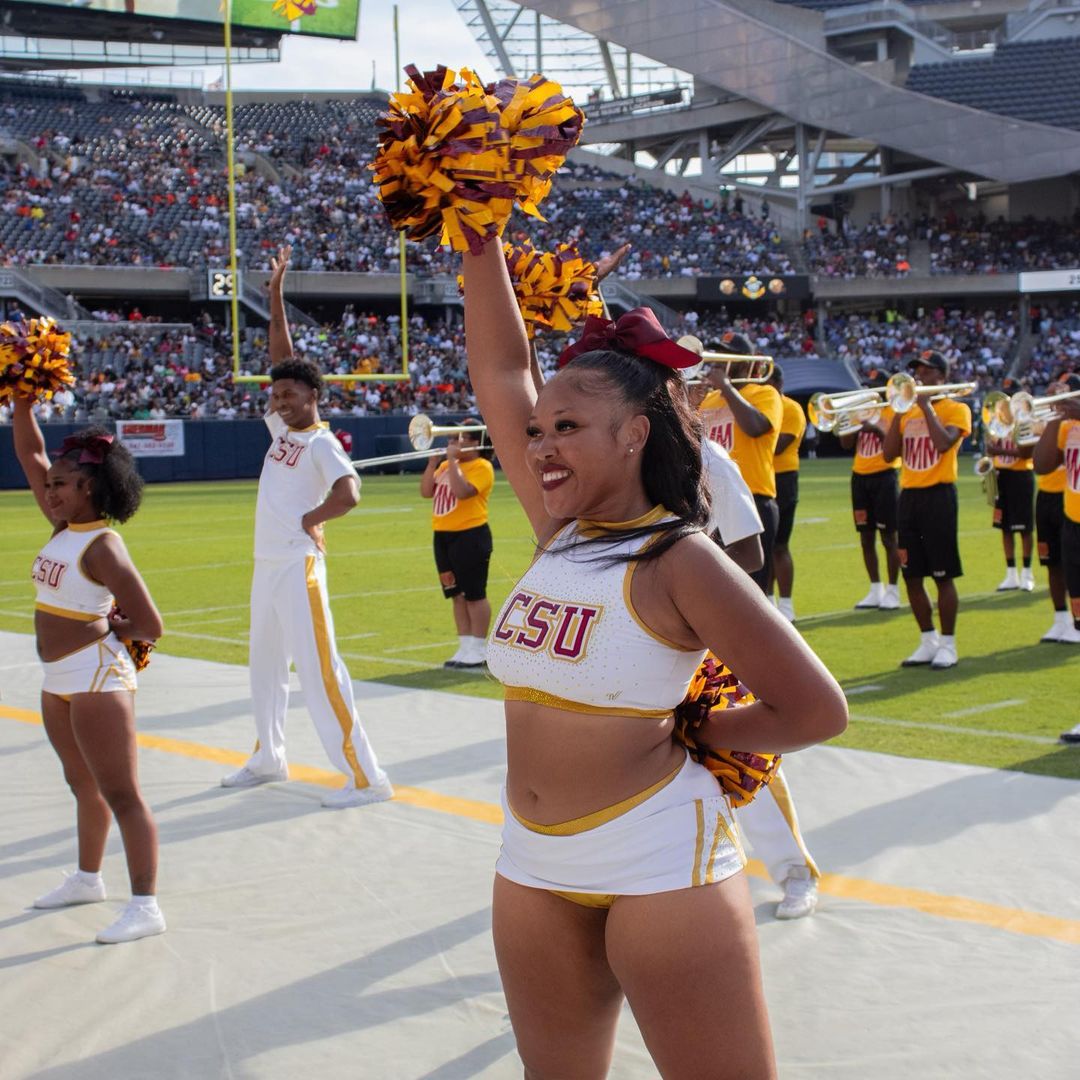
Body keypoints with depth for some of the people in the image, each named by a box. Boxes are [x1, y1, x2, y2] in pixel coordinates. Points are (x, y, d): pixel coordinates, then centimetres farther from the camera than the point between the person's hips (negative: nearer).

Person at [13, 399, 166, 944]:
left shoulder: (103, 546, -19)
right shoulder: (64, 527, 5)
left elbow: (149, 627, -19)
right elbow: (30, 454, 10)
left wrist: (106, 627, -2)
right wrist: (21, 402, 2)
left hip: (97, 679, -9)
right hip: (58, 680, 9)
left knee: (121, 795, -7)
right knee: (84, 786, 23)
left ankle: (145, 905, -5)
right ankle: (87, 878, 38)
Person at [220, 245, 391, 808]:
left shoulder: (321, 442, -12)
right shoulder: (281, 428, 10)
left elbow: (347, 494, -28)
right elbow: (282, 358, 13)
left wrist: (304, 522, -13)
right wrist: (275, 297, 9)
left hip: (298, 566, -9)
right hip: (266, 564, 9)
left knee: (319, 669, -11)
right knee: (265, 665, 19)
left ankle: (364, 776, -10)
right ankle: (269, 758, 34)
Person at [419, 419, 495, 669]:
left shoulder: (481, 467, -9)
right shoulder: (446, 466, 16)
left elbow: (462, 491, -24)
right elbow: (426, 491, 7)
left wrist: (453, 461, -18)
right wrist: (433, 462, 0)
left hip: (470, 536, -8)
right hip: (443, 536, 8)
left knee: (474, 594, -4)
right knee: (457, 595, 11)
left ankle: (479, 650, 2)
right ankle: (465, 647, 17)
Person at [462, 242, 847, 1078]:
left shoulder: (678, 561, -14)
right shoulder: (558, 535, 4)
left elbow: (814, 710, -13)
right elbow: (501, 368, 6)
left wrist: (687, 735, -3)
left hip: (659, 867, -7)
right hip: (535, 865, 7)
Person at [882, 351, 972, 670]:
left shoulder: (956, 409, -2)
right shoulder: (908, 411, 13)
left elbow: (944, 443, -21)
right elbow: (889, 454, 5)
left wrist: (925, 405, -15)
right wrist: (898, 412, -2)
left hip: (938, 496, -6)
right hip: (908, 496, 6)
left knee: (943, 575, -3)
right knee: (912, 576, 8)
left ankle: (947, 644, 6)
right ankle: (928, 642, 18)